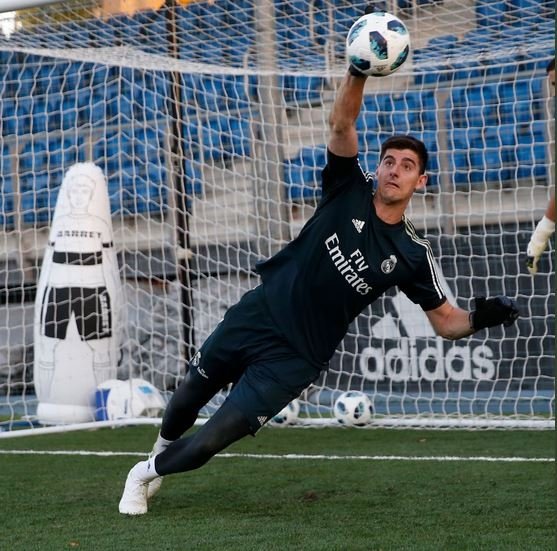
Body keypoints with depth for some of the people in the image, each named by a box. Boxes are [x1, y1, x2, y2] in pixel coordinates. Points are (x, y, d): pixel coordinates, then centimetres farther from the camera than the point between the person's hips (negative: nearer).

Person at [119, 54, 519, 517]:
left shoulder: (412, 254, -4)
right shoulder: (350, 189, -4)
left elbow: (446, 321, -1)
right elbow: (341, 122, -17)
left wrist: (479, 318, -23)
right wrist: (360, 70, -35)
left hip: (295, 357, -2)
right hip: (255, 317, 2)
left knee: (210, 442, -10)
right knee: (188, 399, 17)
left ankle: (149, 473, 19)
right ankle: (161, 450, 51)